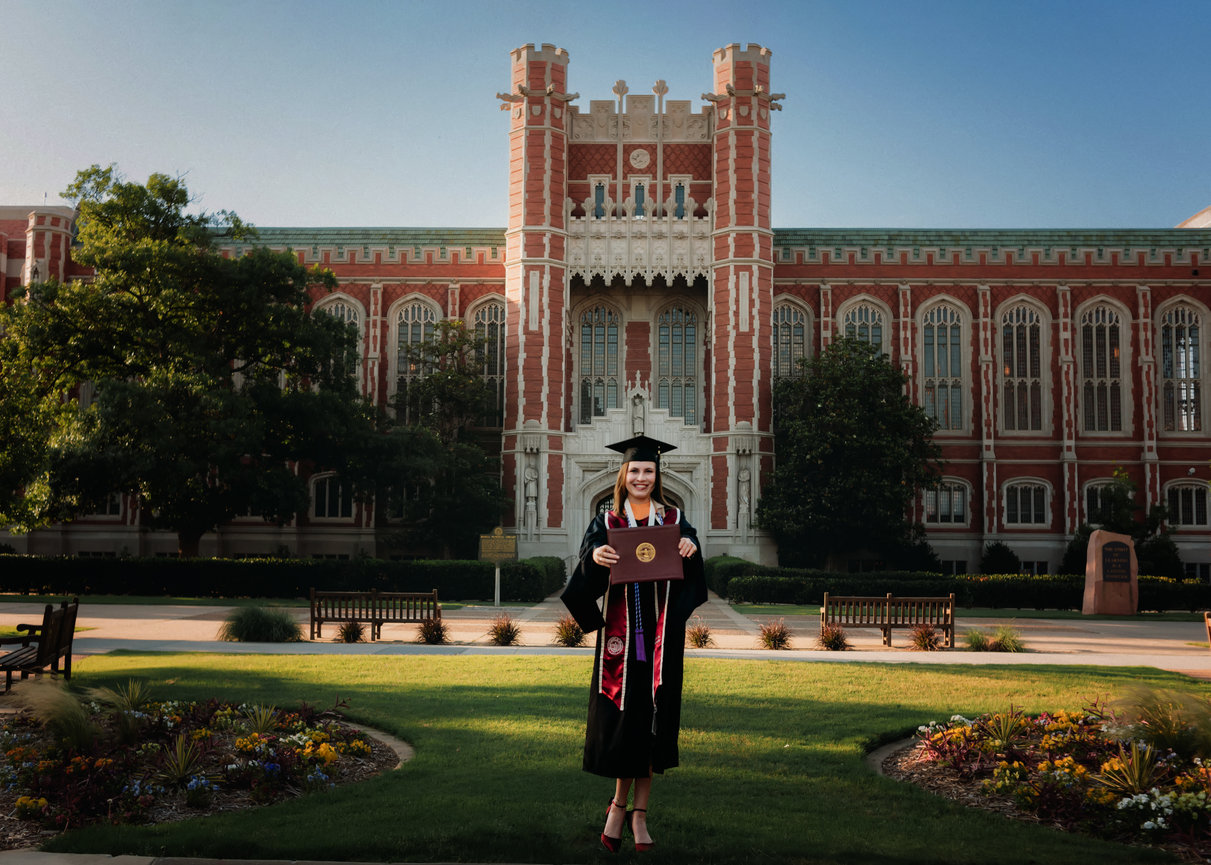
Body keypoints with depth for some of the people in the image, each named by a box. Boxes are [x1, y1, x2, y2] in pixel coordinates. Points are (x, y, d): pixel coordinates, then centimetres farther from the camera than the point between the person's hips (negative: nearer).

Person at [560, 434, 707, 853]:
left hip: (660, 636, 1)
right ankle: (624, 805, 20)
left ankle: (626, 808, 16)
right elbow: (587, 576, -9)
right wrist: (594, 557, -32)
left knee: (652, 717, 4)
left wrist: (691, 548, -27)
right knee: (622, 718, 1)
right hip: (620, 633, -1)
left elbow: (691, 572, -4)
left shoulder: (674, 520, 7)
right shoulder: (606, 524, 5)